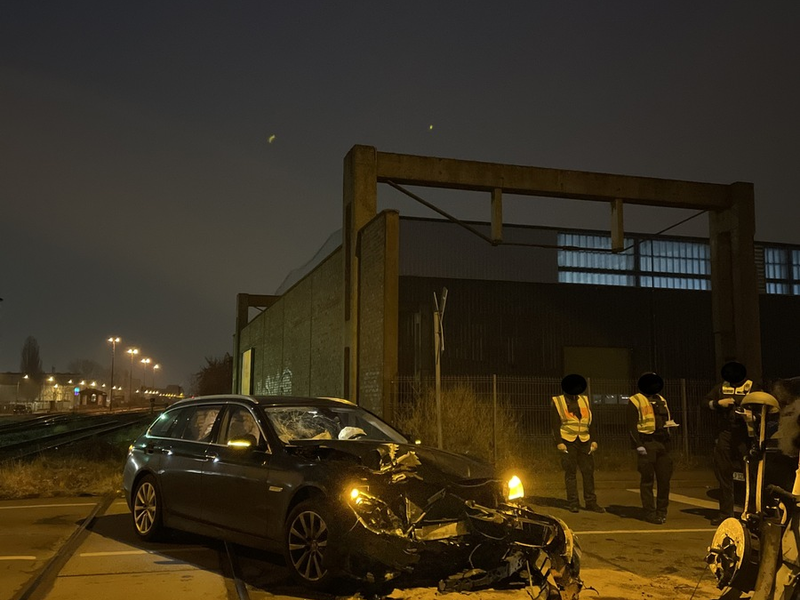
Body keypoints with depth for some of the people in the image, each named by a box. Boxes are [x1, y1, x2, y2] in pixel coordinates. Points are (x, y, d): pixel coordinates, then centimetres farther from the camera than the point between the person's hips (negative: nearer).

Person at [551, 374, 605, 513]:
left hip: (584, 442, 3)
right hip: (567, 442, -3)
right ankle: (572, 503, 6)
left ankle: (590, 502, 10)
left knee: (588, 471, 2)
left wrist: (593, 440, 8)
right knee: (570, 473, 0)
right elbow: (556, 424, -1)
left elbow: (590, 422, 15)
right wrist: (559, 442, -10)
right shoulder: (558, 402, 3)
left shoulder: (584, 400, 14)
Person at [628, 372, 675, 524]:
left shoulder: (661, 400, 21)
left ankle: (662, 510, 18)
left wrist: (670, 423, 4)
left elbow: (668, 419, 28)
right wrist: (638, 445, -14)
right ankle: (650, 513, 3)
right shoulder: (635, 401, 0)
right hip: (647, 444, -6)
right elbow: (632, 425, -6)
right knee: (647, 479, -2)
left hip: (663, 443, 6)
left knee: (665, 477, 6)